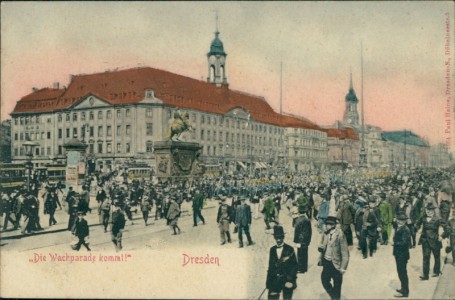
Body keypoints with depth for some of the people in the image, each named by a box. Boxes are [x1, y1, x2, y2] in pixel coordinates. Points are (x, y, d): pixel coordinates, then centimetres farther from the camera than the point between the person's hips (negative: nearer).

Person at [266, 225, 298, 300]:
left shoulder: (289, 249, -5)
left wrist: (290, 280, -14)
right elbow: (270, 266, 9)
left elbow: (294, 266, -7)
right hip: (274, 280, 3)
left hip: (287, 279, -3)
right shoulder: (272, 249, 6)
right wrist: (269, 281, 7)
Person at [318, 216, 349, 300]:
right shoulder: (325, 233, 1)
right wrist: (320, 247, -5)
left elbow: (345, 252, -16)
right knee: (324, 280, 17)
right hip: (326, 263, 6)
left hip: (336, 264, -6)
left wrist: (343, 267, -18)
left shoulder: (339, 235, -18)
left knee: (337, 286, 9)